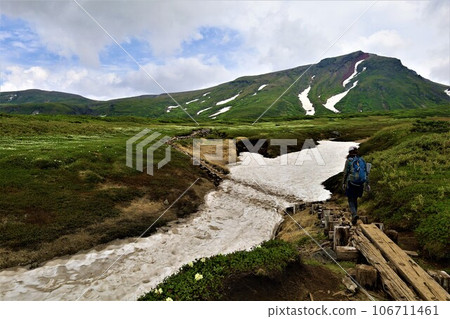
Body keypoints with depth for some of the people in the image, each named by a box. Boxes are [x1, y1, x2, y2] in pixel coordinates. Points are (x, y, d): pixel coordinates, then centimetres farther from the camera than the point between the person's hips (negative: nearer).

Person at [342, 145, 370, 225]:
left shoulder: (348, 161, -6)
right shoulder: (362, 160, 7)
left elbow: (346, 173, -6)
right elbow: (366, 173, 6)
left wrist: (343, 183, 4)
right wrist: (367, 184, 10)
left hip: (351, 184, -4)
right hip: (360, 184, 4)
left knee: (351, 201, 5)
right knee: (355, 199, 21)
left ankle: (354, 214, -18)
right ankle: (354, 216, 27)